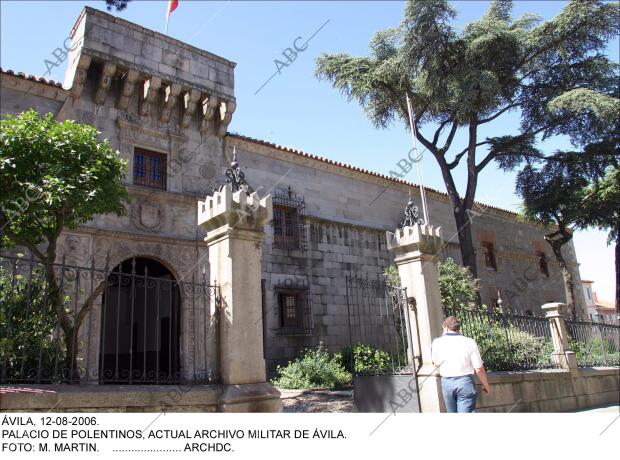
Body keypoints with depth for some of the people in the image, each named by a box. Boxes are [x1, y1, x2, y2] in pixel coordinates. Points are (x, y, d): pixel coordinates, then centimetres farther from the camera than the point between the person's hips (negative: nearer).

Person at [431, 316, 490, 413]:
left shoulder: (437, 342, -2)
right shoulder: (469, 342, -8)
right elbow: (479, 369, -8)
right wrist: (485, 385, 8)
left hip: (446, 382, 2)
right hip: (465, 382, -2)